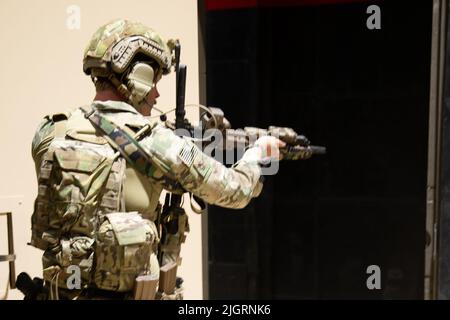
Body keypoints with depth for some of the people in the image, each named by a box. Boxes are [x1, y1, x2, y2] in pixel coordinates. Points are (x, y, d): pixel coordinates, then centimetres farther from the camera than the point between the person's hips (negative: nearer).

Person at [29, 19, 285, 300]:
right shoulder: (153, 141, -15)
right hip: (134, 293, -5)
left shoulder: (49, 134, -3)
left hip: (63, 292, 5)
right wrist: (258, 151, 14)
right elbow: (236, 191, -6)